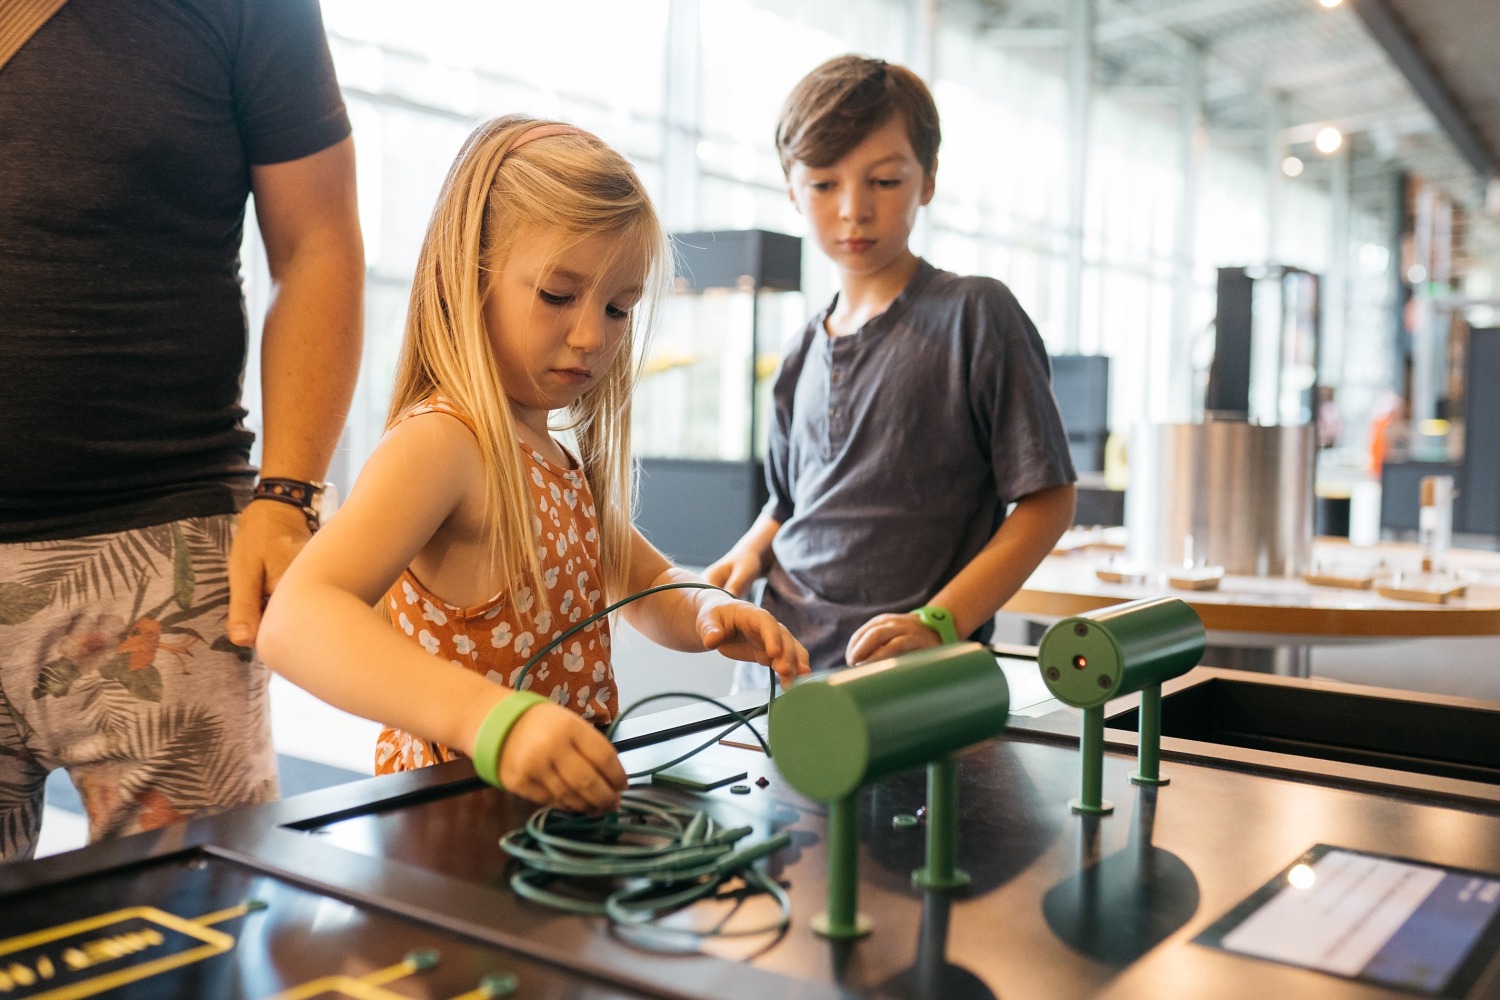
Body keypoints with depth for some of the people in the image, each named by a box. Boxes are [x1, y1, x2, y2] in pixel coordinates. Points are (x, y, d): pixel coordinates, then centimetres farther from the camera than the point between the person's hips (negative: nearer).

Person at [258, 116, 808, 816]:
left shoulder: (557, 454, 11)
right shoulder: (437, 444, -16)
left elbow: (651, 588, 21)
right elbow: (295, 621, -31)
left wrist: (708, 612, -2)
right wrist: (491, 718, -45)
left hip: (576, 801, 7)